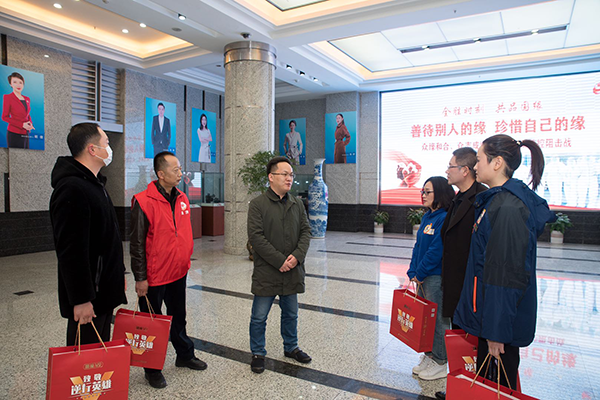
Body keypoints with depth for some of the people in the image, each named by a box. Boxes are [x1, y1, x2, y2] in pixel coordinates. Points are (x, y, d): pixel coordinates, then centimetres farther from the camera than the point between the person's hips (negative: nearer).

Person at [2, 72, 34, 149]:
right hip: (14, 134, -6)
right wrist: (22, 125, -16)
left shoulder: (27, 99, 12)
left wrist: (30, 124, -1)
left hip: (26, 134, 6)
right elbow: (5, 117, -6)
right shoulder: (7, 97, -5)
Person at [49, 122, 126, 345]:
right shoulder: (72, 189, -21)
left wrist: (118, 273, 21)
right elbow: (71, 251, -25)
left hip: (104, 289, 10)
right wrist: (81, 299, -23)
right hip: (88, 297, -10)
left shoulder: (94, 183, 14)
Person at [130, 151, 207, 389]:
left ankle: (185, 355, 39)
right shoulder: (144, 202, -17)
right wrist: (140, 278, -15)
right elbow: (137, 244, -16)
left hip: (178, 273, 6)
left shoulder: (182, 199, 4)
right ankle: (152, 369, 28)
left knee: (178, 318, 22)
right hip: (154, 277, -6)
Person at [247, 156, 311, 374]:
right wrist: (279, 260, -18)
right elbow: (256, 237, -15)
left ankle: (291, 347, 40)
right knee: (259, 317, 7)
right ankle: (258, 353, 27)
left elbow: (305, 231, 7)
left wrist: (297, 256, -10)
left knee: (291, 314, 20)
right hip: (266, 272, -4)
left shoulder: (297, 203, 8)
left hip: (292, 271, 5)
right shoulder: (258, 204, -9)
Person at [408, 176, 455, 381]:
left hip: (437, 277, -9)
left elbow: (436, 251, -20)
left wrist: (420, 273, -12)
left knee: (438, 319, 4)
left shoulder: (445, 218, -17)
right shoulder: (427, 217, 11)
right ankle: (428, 356, 32)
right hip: (423, 277, 9)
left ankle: (440, 363, 19)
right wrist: (413, 272, 4)